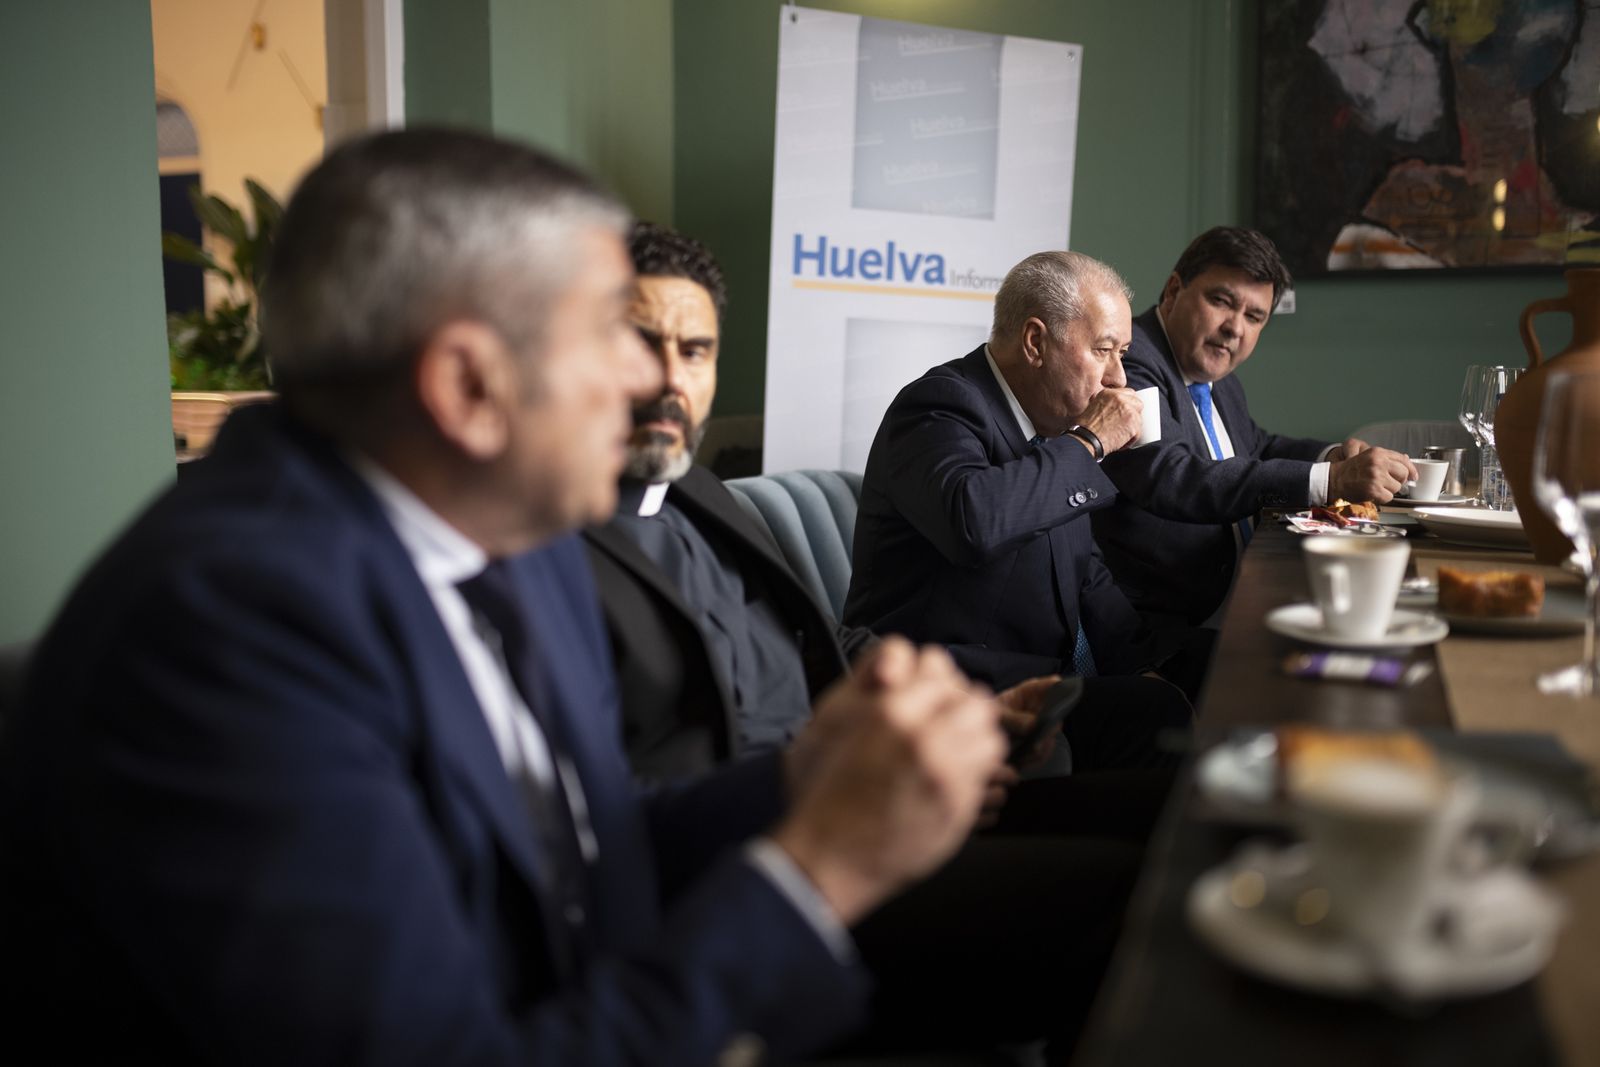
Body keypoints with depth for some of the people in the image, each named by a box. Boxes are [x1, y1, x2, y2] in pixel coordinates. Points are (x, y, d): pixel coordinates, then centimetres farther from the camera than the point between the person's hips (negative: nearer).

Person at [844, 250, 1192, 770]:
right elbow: (973, 520, -36)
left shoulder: (1052, 424, 13)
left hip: (1048, 673, 9)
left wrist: (1149, 664, 2)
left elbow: (1088, 576, 20)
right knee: (1157, 712, -25)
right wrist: (1088, 443, -20)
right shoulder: (941, 405, -13)